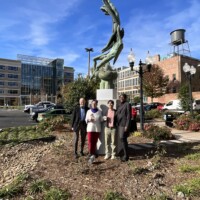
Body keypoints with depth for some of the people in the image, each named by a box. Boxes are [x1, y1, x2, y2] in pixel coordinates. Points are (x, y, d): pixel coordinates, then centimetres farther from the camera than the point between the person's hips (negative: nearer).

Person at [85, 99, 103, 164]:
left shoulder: (99, 112, 4)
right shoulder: (88, 111, 6)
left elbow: (101, 120, 7)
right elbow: (86, 120, 8)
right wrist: (89, 120, -11)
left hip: (97, 129, 1)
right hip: (90, 128, 0)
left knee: (95, 142, 6)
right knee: (90, 142, -10)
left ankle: (92, 154, 18)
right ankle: (91, 155, -7)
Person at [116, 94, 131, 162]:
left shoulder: (127, 104, -6)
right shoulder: (120, 105, 16)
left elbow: (129, 116, -12)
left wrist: (127, 126, -17)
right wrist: (117, 124, 12)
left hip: (124, 124, -7)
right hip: (119, 124, 7)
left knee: (123, 139, -10)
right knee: (123, 139, 10)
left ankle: (126, 156, 1)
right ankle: (126, 155, 20)